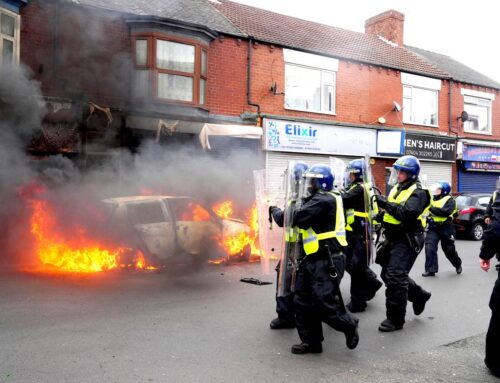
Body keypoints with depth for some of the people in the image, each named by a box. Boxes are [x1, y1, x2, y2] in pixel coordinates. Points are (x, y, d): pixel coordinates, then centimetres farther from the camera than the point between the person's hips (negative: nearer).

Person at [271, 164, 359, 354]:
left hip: (327, 261, -10)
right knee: (303, 302, 10)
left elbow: (298, 218, -22)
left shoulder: (324, 200, -15)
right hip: (313, 260, 10)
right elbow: (305, 222, 17)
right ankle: (311, 341, 19)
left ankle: (349, 325, 17)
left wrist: (277, 211, -6)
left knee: (324, 303, -8)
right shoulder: (319, 199, 19)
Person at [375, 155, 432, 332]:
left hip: (407, 240, -9)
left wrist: (387, 204, -27)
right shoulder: (397, 189, 14)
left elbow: (408, 214, -27)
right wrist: (383, 213, 0)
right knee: (388, 274, 16)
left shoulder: (417, 192, -11)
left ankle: (395, 319, 2)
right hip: (394, 238, 9)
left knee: (395, 277, -10)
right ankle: (419, 295, 36)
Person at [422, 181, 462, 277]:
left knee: (449, 250, 11)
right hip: (433, 228, 4)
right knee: (429, 248, -13)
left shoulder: (450, 200, -7)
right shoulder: (432, 198, 10)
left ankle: (458, 264, 40)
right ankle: (431, 270, -8)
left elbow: (446, 212, -24)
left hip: (445, 229, -4)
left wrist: (432, 208, -25)